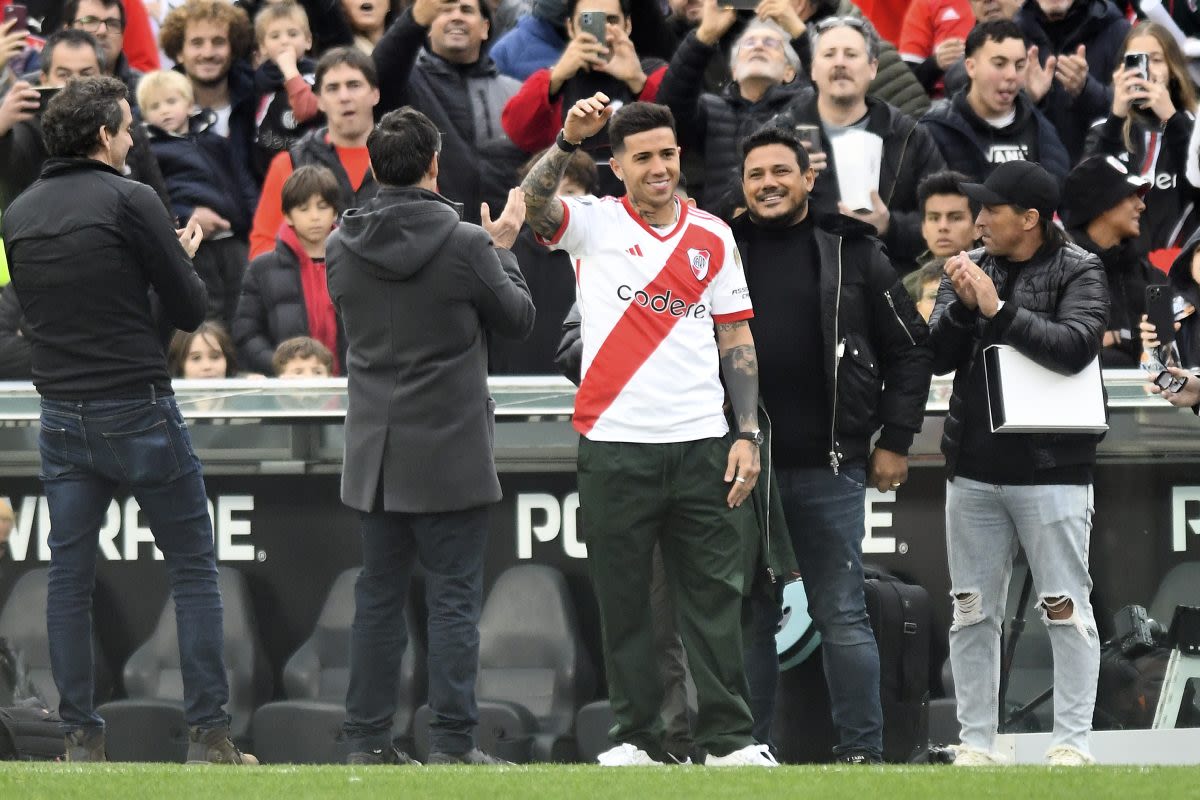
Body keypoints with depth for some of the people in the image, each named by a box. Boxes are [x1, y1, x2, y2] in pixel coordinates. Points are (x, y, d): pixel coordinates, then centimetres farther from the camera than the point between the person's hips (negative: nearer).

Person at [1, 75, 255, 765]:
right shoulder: (131, 201, -10)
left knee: (70, 579, 8)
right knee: (194, 570, 3)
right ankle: (209, 733, 0)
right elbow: (191, 310, -7)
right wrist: (184, 258, 14)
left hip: (63, 418, 5)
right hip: (140, 410, -5)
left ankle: (81, 736, 6)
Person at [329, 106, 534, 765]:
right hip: (449, 454, -4)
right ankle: (451, 742, -2)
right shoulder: (464, 246, -14)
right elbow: (518, 318, 0)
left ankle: (366, 741, 11)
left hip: (374, 452, 4)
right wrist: (501, 248, 17)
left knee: (378, 596, 11)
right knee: (453, 598, 0)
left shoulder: (343, 247, -1)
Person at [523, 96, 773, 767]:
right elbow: (535, 203, -18)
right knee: (624, 602, 3)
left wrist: (747, 434, 3)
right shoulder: (594, 224, 3)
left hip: (701, 443, 2)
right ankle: (637, 738, 9)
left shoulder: (713, 238, 10)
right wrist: (569, 140, -35)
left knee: (715, 597, 1)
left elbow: (737, 341, 12)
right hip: (617, 445, -2)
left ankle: (729, 737, 3)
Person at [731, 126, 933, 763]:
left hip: (829, 470, -2)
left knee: (842, 616, 0)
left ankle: (861, 751, 5)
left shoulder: (853, 252, 3)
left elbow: (909, 350, 7)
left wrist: (894, 442, 2)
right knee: (750, 617, 6)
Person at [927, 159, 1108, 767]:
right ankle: (975, 744, 11)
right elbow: (937, 357, 4)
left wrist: (998, 309, -20)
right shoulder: (970, 268, 10)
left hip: (1050, 470, -5)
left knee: (1066, 609, -5)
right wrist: (963, 306, -13)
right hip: (973, 469, 5)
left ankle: (1071, 743, -2)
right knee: (973, 613, 6)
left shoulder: (1078, 273, -4)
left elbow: (1074, 347, -19)